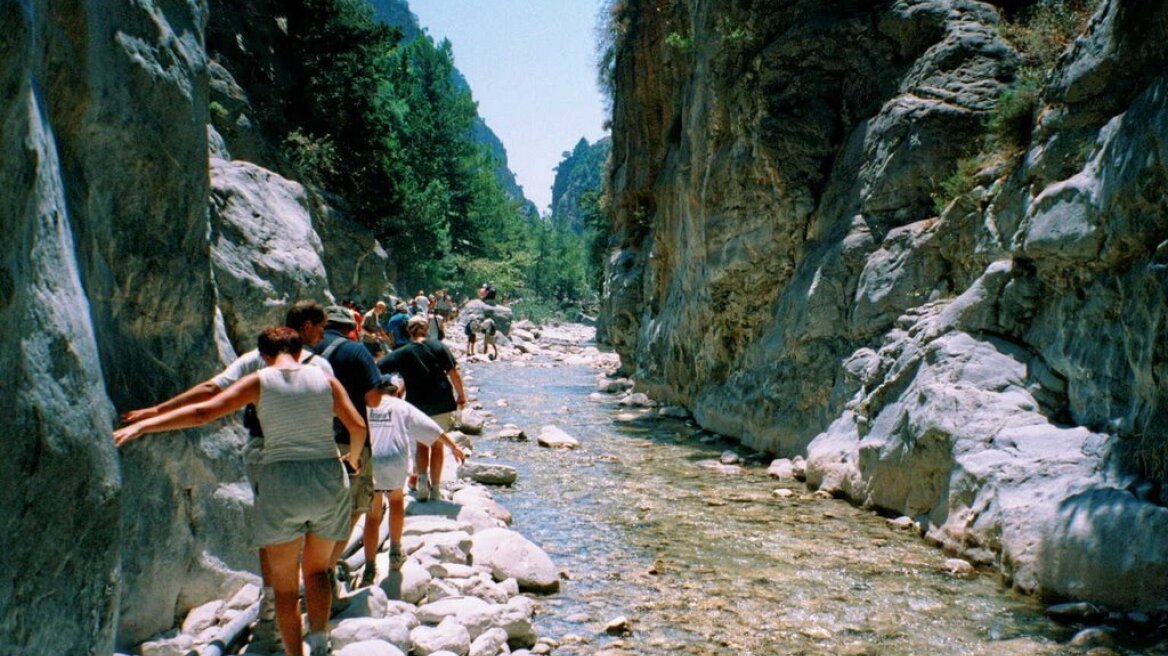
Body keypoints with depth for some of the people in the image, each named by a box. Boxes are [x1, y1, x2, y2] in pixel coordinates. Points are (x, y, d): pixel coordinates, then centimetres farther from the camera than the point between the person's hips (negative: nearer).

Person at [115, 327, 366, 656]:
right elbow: (358, 426, 2)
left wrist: (142, 425, 0)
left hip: (281, 484, -2)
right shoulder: (325, 379, 5)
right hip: (330, 481, 2)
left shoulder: (259, 382, 0)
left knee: (285, 584, 12)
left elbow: (203, 412, -6)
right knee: (316, 569, 21)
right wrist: (354, 457, 23)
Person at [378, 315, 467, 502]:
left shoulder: (402, 354, -3)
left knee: (421, 444, 16)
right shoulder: (438, 347, -2)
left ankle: (423, 477, -6)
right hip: (442, 404, 1)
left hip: (418, 405, -1)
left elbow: (377, 369, -8)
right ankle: (435, 488, 14)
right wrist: (461, 394, 5)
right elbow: (453, 372, -4)